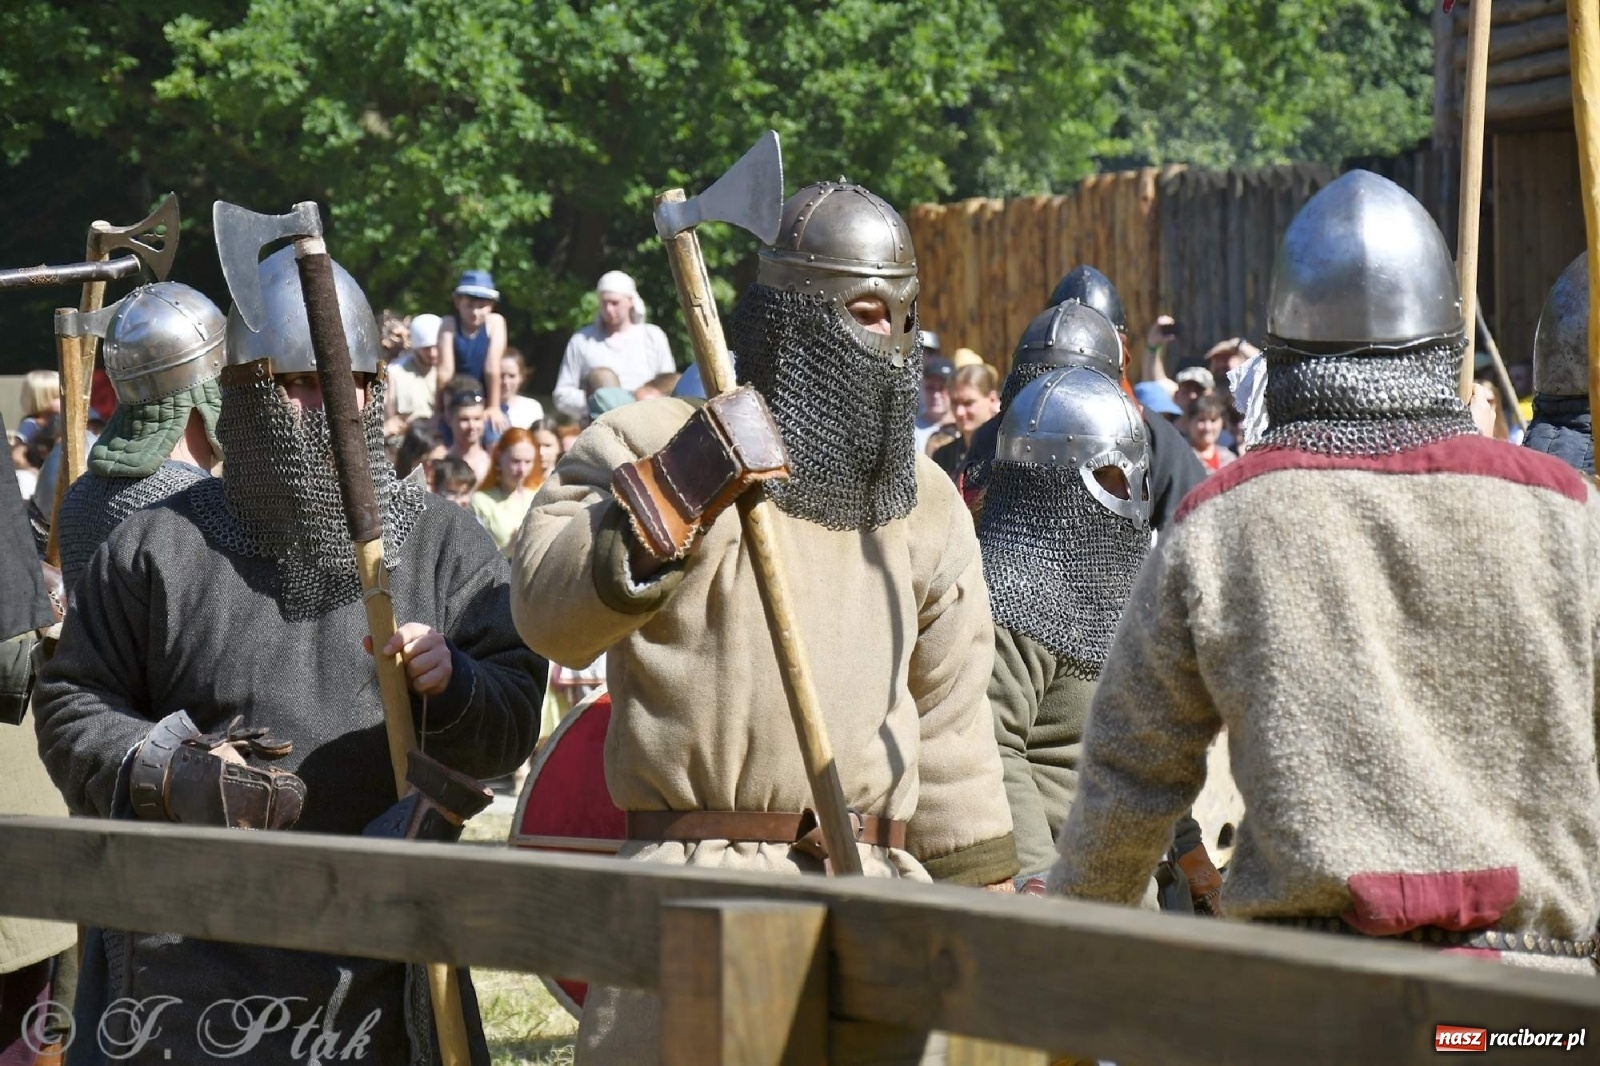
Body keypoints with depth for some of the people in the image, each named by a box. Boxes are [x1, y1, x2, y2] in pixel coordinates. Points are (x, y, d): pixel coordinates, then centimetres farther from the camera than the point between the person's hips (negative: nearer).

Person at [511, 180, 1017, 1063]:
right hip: (700, 888, -4)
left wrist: (982, 907, 16)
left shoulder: (922, 501, 17)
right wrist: (679, 484, -23)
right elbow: (550, 614, -14)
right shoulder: (651, 444, 1)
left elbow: (948, 724, 19)